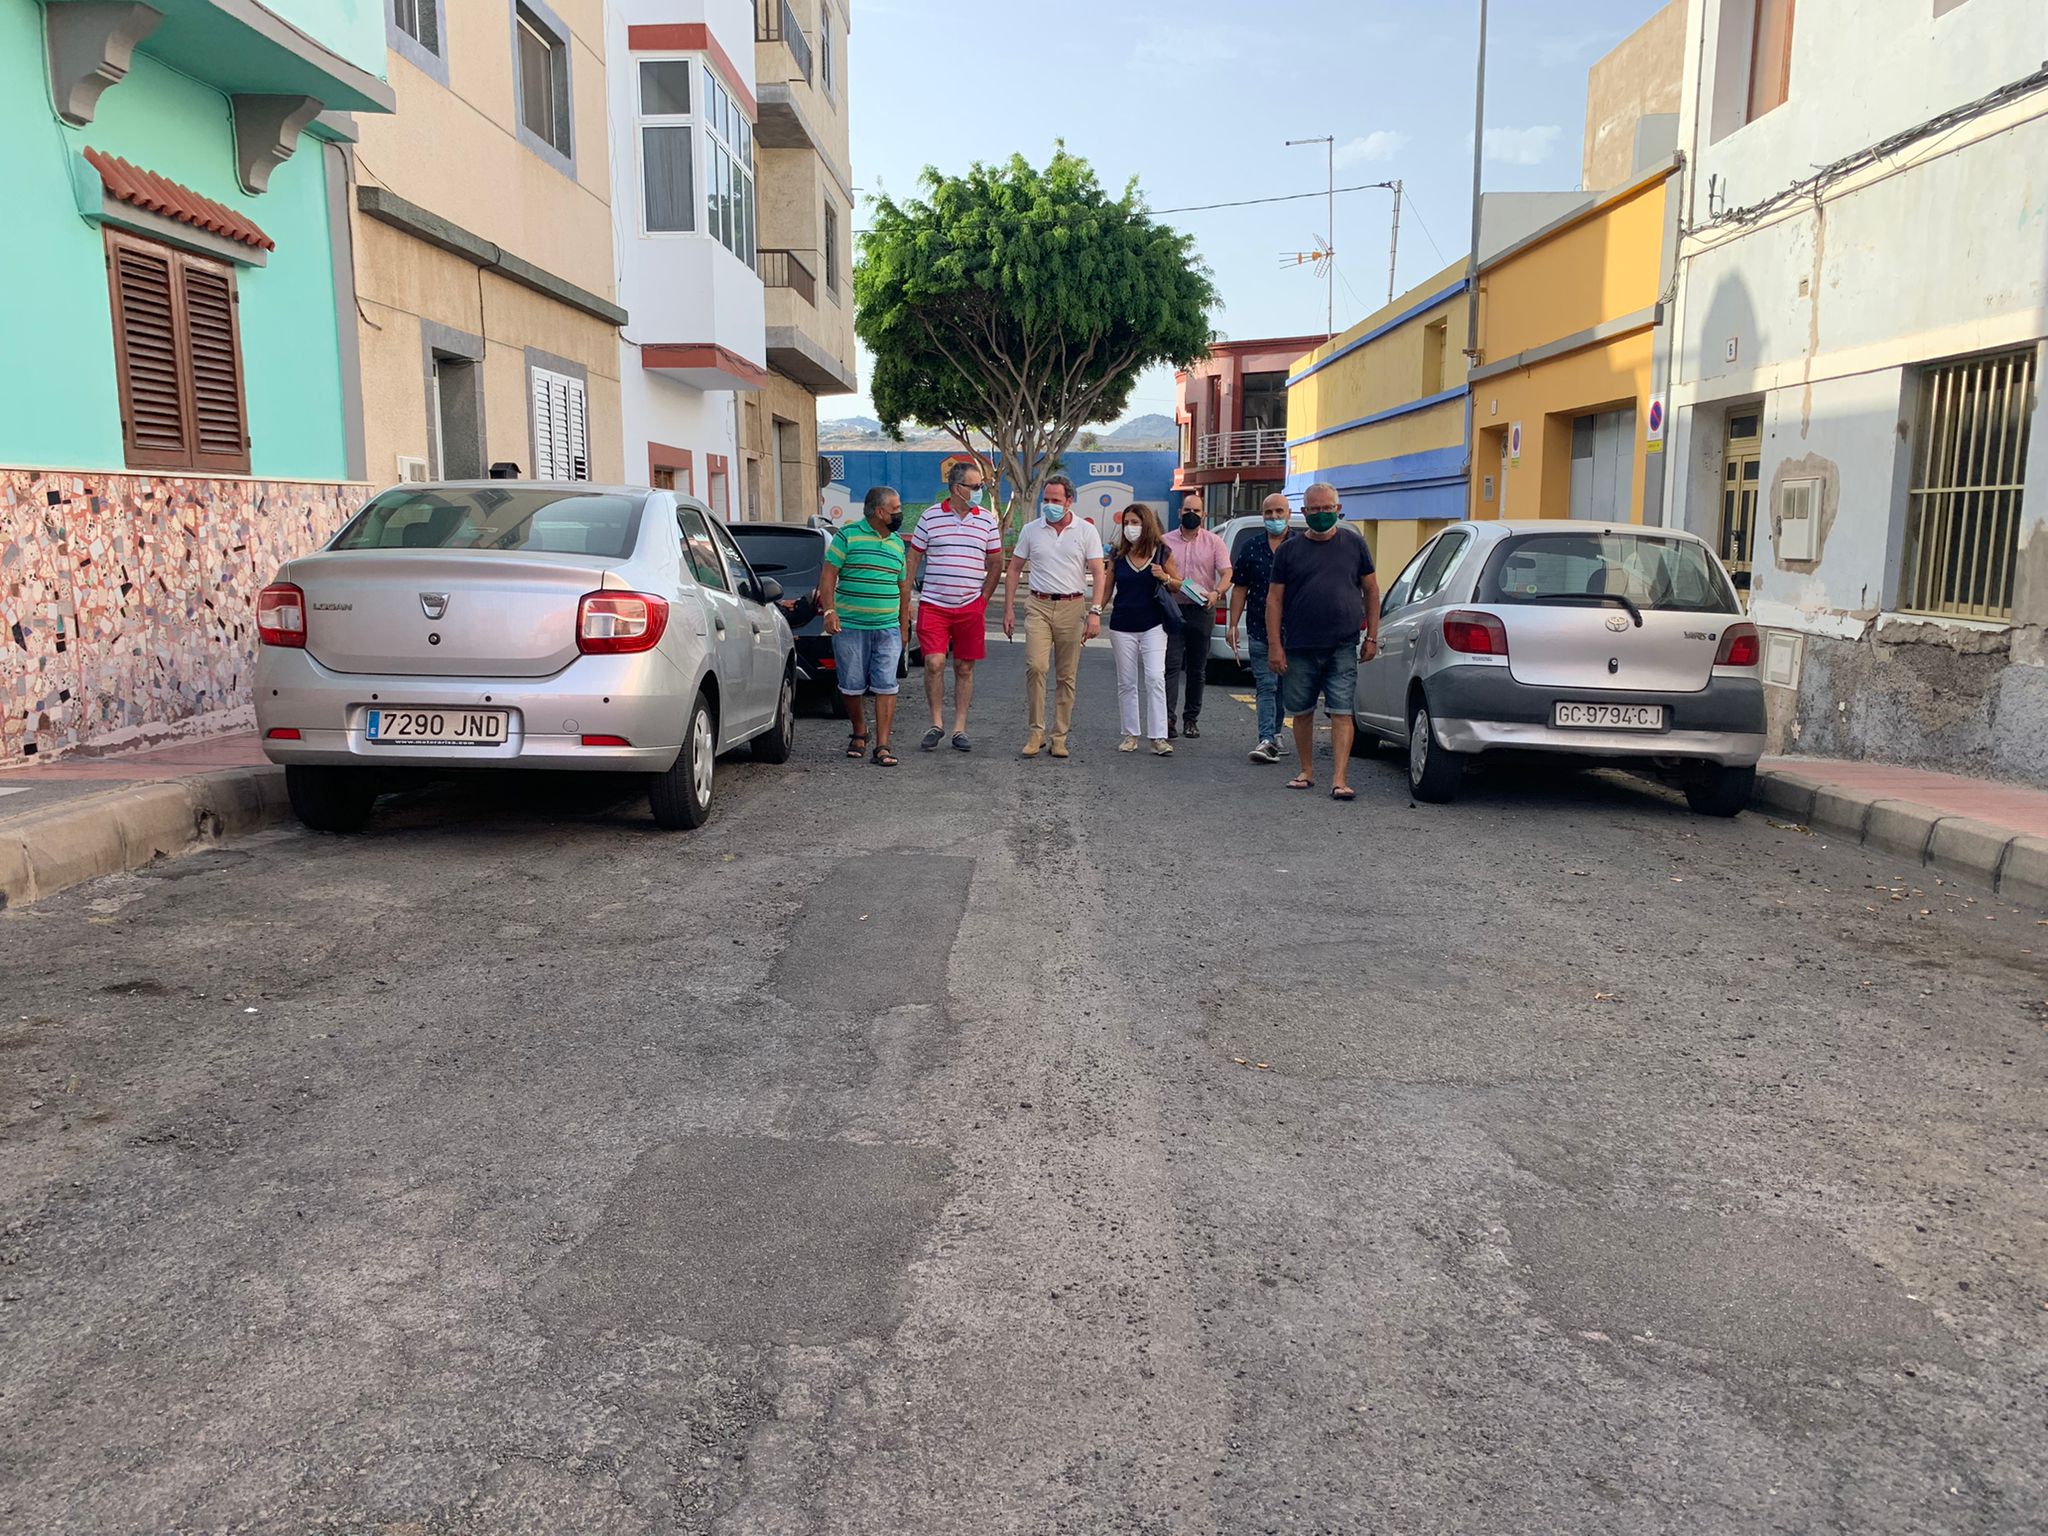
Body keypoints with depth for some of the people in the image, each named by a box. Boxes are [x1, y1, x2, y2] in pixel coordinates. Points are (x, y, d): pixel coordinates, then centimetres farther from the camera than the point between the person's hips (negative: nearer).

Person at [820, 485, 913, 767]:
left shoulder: (898, 543, 14)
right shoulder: (848, 536, -1)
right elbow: (829, 576, -3)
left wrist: (904, 627, 18)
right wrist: (829, 611, -15)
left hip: (887, 629, 3)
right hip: (850, 627, -3)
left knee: (886, 687, -5)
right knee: (851, 687, 5)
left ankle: (882, 746, -4)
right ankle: (859, 733, 27)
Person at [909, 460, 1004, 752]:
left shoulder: (988, 520, 5)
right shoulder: (930, 517, 1)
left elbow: (996, 563, 12)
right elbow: (914, 558, 7)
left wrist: (983, 598, 5)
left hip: (970, 607, 2)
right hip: (933, 605, -2)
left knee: (964, 668, 5)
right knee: (934, 663, -11)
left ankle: (959, 729, 14)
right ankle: (936, 723, 6)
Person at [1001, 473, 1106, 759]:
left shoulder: (1086, 531, 2)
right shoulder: (1031, 530, 7)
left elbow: (1098, 573, -1)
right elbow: (1014, 569, 12)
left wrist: (1095, 612, -11)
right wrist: (1008, 609, 6)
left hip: (1072, 607, 0)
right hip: (1039, 606, 0)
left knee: (1066, 676, 4)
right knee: (1035, 666, -17)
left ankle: (1060, 737, 12)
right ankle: (1036, 731, -7)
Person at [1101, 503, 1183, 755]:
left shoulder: (1161, 553, 1)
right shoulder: (1117, 555, 5)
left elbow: (1179, 585, 8)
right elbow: (1107, 589, 11)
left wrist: (1165, 578, -12)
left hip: (1153, 626, -2)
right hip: (1122, 627, 2)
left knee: (1155, 679, -11)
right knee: (1127, 683, 6)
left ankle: (1159, 737, -9)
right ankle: (1131, 735, 16)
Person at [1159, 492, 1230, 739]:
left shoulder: (1214, 542, 5)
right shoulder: (1166, 541, 8)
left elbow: (1226, 573, -3)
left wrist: (1215, 593, -22)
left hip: (1202, 611, 1)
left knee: (1197, 669, 7)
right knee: (1171, 665, -10)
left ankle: (1191, 719, 16)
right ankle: (1168, 717, -14)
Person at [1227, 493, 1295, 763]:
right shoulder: (1251, 547, 9)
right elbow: (1240, 588, 11)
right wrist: (1233, 625, 5)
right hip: (1259, 630, 1)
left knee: (1284, 687, 10)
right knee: (1266, 686, -3)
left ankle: (1273, 734, 23)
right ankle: (1268, 740, -7)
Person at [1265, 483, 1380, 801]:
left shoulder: (1354, 544, 7)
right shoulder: (1289, 551, 5)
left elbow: (1371, 591, 11)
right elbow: (1274, 599, 4)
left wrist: (1371, 637, 5)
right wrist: (1275, 646, -4)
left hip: (1343, 648, -1)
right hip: (1299, 649, 1)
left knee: (1342, 713, -6)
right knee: (1301, 712, 10)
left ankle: (1339, 780, -7)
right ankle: (1306, 771, 25)